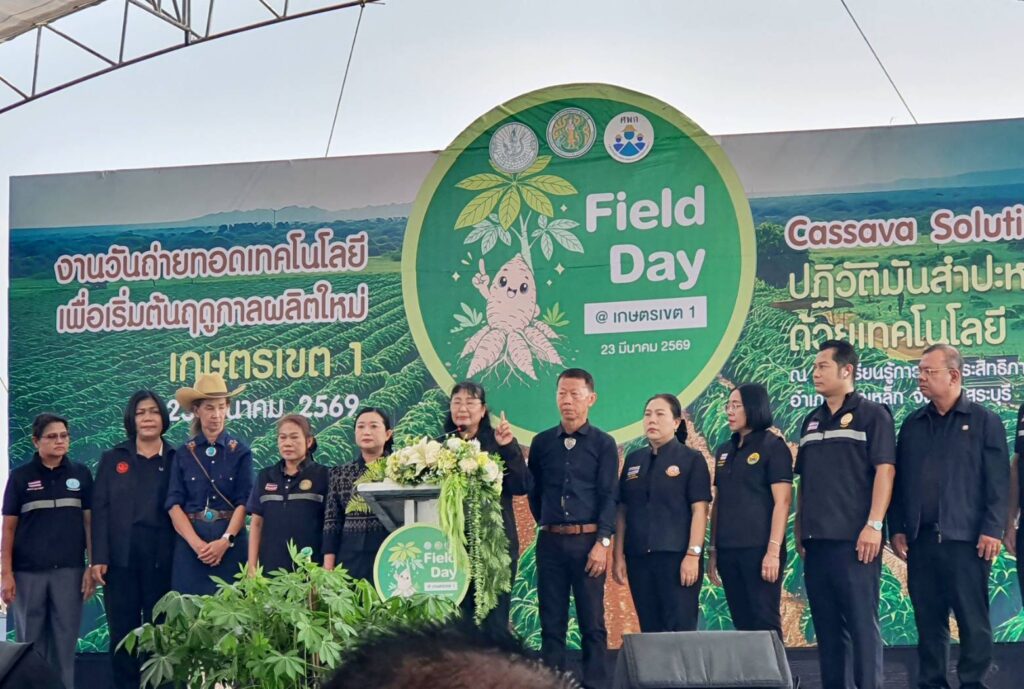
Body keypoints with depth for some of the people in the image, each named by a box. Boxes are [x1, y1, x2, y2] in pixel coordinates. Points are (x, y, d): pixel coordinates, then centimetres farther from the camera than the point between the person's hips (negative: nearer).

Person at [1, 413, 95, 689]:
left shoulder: (81, 474, 5)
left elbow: (89, 521, 7)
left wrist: (92, 566, 0)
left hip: (69, 570, 1)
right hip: (28, 571, -1)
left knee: (65, 642, 3)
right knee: (29, 642, 5)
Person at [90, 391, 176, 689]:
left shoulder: (177, 459, 6)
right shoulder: (112, 459, 9)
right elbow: (100, 510, 4)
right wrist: (99, 558, -6)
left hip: (163, 559, -1)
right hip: (121, 559, 1)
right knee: (123, 632, 3)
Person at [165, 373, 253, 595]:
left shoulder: (240, 452, 5)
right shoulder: (183, 453, 7)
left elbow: (244, 502, -1)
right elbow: (174, 504, 1)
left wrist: (225, 541, -14)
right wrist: (197, 543, -12)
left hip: (230, 543, -1)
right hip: (190, 543, 1)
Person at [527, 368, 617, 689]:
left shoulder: (603, 443, 2)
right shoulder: (542, 442, 9)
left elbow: (608, 497, -4)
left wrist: (602, 543, -12)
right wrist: (548, 525, 12)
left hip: (588, 540, -2)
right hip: (550, 542, 2)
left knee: (592, 622, 0)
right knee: (551, 621, 5)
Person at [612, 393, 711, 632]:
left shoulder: (691, 459, 1)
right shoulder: (634, 460, 13)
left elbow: (699, 510, -5)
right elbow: (622, 511, 12)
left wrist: (693, 555, -14)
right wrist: (618, 556, 6)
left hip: (677, 556, -4)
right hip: (639, 558, 4)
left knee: (680, 630, -7)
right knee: (649, 630, 6)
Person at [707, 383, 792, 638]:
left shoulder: (773, 446, -4)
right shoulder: (724, 451, 15)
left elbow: (782, 502, -10)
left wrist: (774, 551, -17)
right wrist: (713, 549, 12)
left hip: (759, 549, -6)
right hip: (728, 550, 6)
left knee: (765, 623, -5)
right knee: (742, 622, 8)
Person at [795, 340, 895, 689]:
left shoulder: (871, 414, -2)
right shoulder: (812, 421, 17)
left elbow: (884, 470, -9)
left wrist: (874, 525, -17)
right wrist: (799, 529, 13)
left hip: (854, 538, -6)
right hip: (816, 539, 6)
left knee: (861, 621, -5)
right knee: (826, 624, 9)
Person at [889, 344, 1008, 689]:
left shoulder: (984, 421, 2)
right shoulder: (912, 424, 14)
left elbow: (998, 482, -4)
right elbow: (898, 480, 14)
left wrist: (992, 529, -11)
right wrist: (897, 528, 7)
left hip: (966, 538, -4)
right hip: (921, 538, 4)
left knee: (973, 620, -1)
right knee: (928, 619, 8)